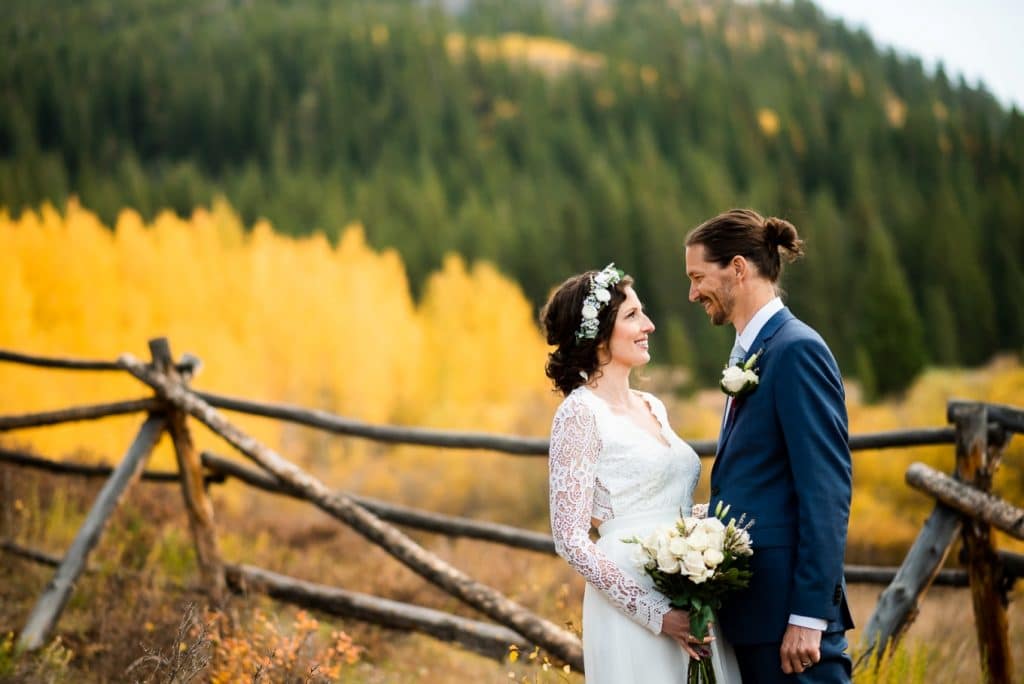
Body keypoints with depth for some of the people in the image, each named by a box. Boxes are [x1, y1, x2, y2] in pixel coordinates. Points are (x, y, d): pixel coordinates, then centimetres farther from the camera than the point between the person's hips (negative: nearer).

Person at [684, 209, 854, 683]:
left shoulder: (797, 349, -12)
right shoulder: (750, 355, 15)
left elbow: (827, 490, -17)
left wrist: (808, 616, -19)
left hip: (787, 610, -9)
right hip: (749, 609, 9)